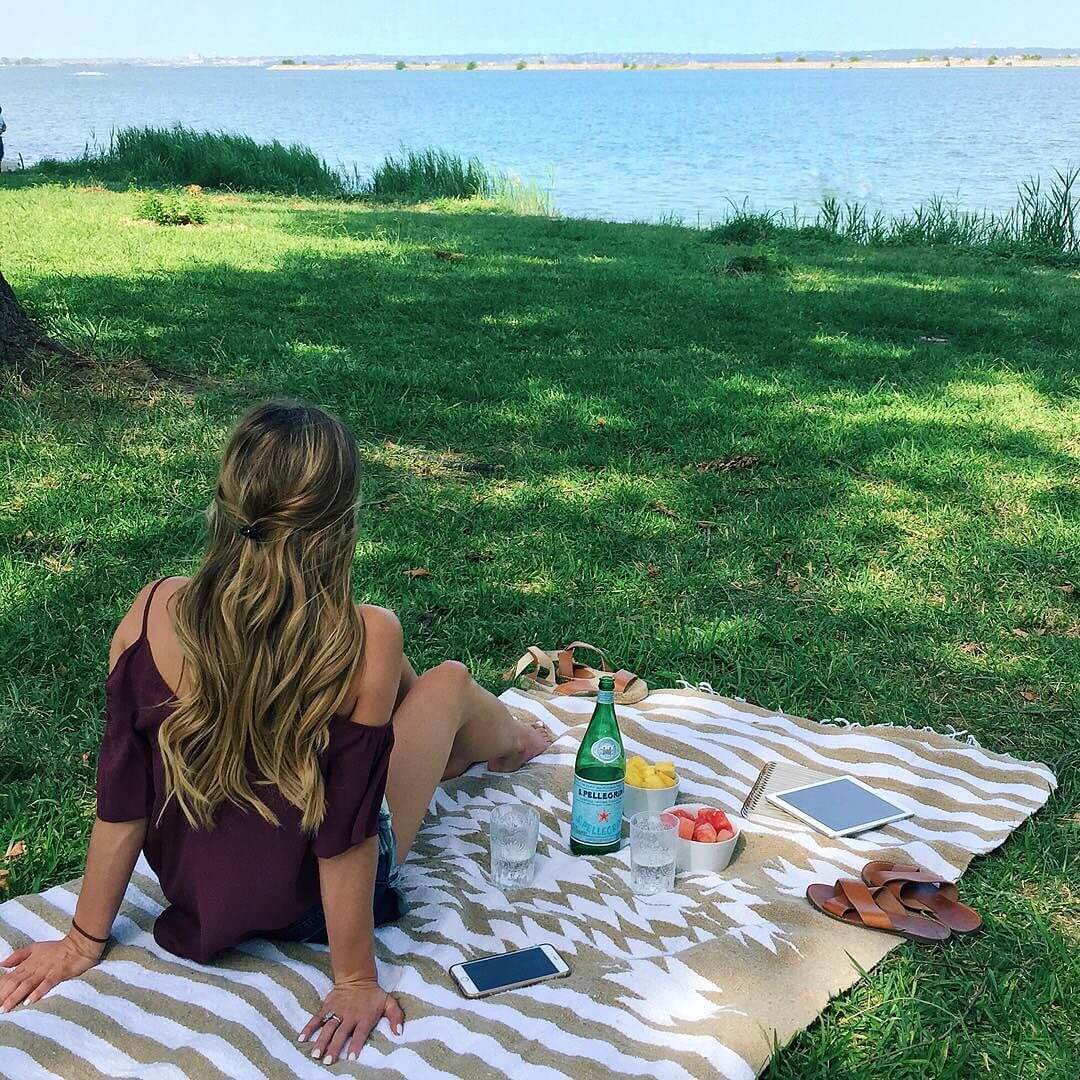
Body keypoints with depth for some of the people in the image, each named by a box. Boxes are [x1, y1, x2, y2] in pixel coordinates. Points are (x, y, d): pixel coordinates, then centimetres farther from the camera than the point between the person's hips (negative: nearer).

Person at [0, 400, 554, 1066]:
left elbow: (123, 801, -12)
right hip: (309, 906, -3)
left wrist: (85, 942, 3)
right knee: (450, 681, 18)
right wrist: (356, 981, -8)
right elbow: (346, 835, -23)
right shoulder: (365, 640, -30)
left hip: (189, 887, 4)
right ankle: (510, 741, 54)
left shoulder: (154, 612, -20)